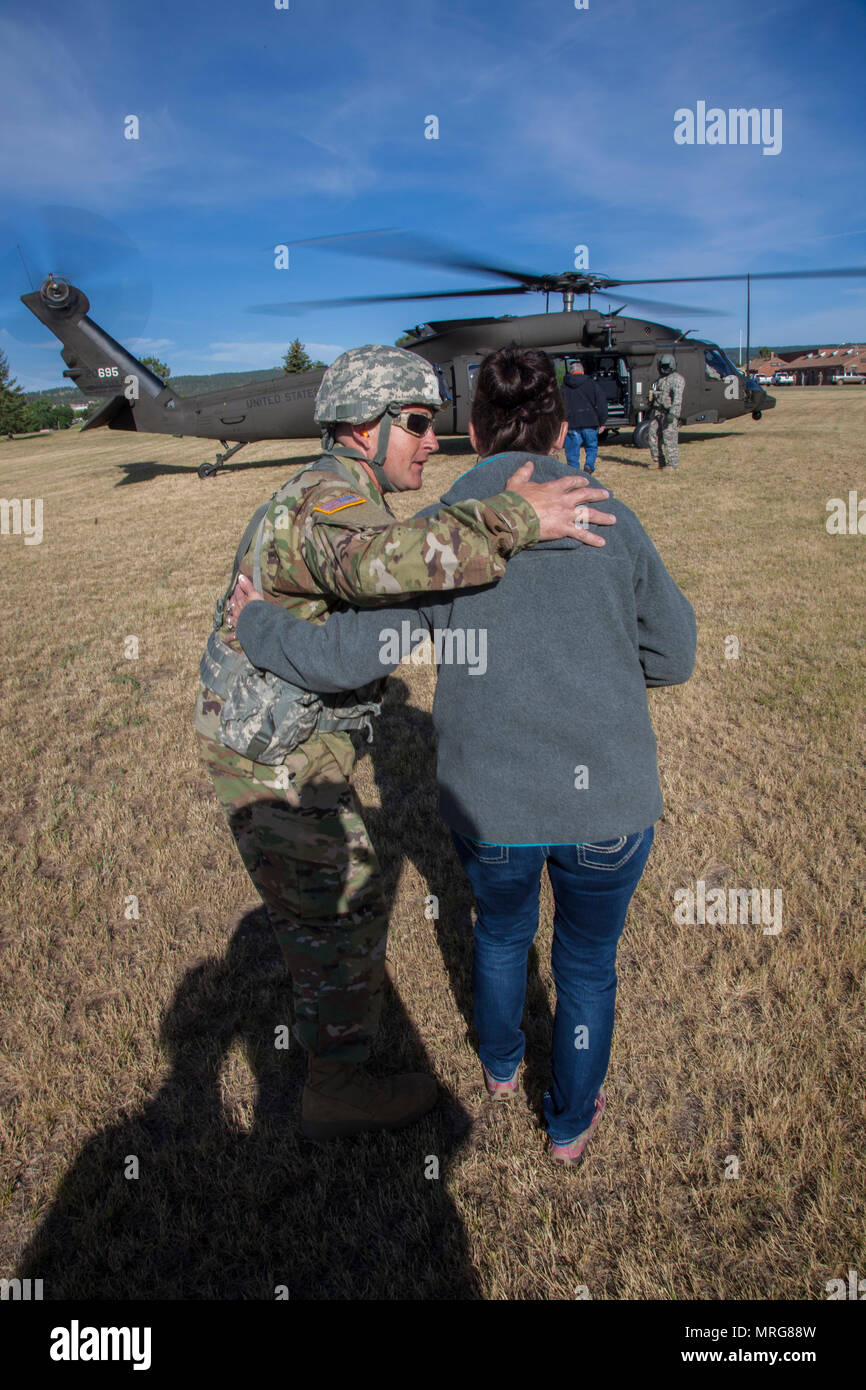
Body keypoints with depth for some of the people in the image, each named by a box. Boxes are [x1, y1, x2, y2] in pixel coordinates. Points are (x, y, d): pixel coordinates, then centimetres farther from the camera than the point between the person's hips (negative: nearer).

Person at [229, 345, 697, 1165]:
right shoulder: (608, 521, -3)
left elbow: (344, 658, -8)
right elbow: (672, 658, 4)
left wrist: (257, 628, 9)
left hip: (489, 801, 1)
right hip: (607, 798, 0)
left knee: (502, 925, 32)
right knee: (587, 959, 25)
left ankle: (499, 1064, 59)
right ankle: (570, 1124, 47)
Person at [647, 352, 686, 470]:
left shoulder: (677, 379, -7)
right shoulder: (660, 379, 20)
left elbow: (677, 397, -19)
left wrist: (673, 413, -29)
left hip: (668, 413, -8)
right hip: (656, 412, 8)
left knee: (669, 439, -9)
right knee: (653, 437, 8)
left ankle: (673, 464, -4)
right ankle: (658, 461, 18)